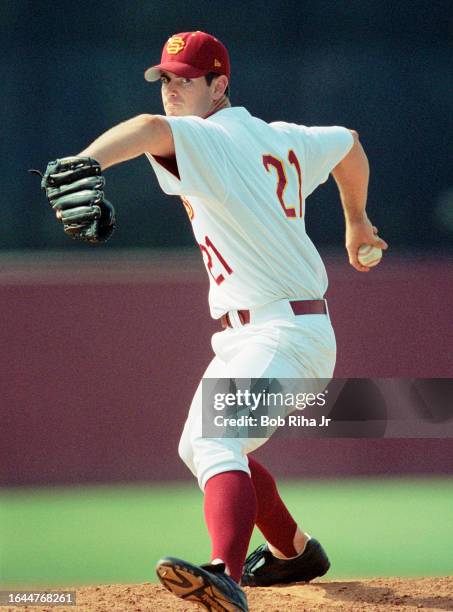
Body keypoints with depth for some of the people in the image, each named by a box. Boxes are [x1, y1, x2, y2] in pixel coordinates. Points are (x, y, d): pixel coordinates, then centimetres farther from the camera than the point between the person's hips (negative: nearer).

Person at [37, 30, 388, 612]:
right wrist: (356, 224, 47)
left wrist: (85, 163, -55)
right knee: (200, 447, 28)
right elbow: (349, 144, 31)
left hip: (281, 336, -10)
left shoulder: (212, 141, -14)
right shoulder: (280, 139, 13)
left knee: (216, 444, -32)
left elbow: (152, 129, -37)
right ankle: (295, 551, 45)